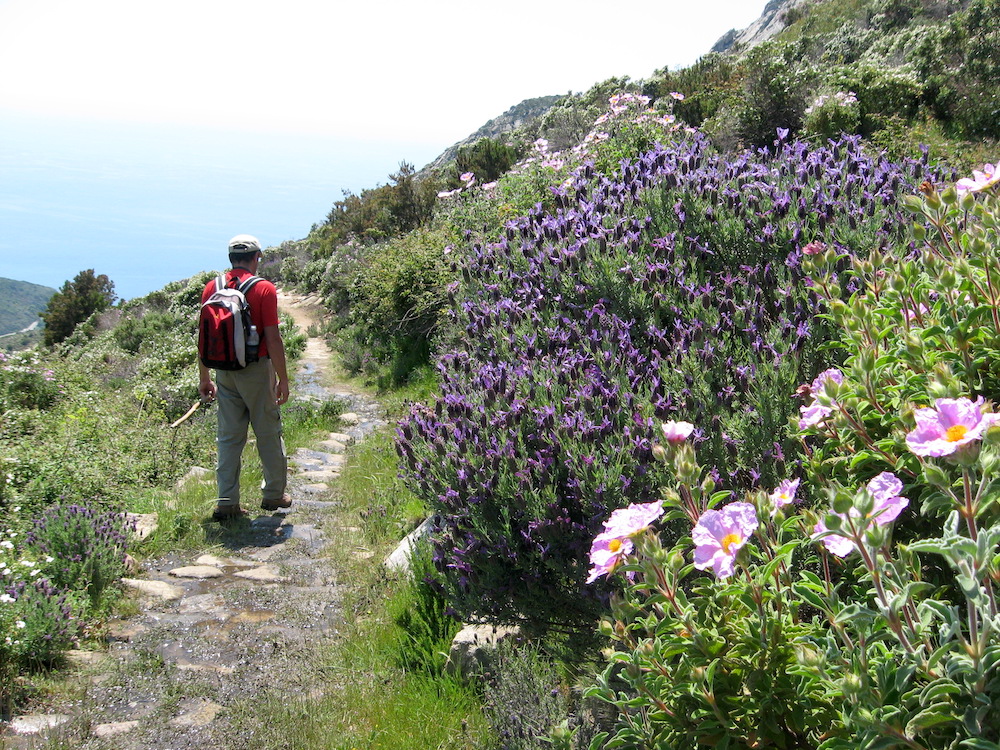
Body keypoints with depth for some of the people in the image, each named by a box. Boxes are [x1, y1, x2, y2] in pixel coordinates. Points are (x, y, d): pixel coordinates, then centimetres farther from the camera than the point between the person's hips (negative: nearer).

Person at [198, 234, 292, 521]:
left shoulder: (211, 288, 2)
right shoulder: (264, 289, -10)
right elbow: (273, 338, -13)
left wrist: (204, 378, 13)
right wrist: (283, 378, -5)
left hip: (224, 371, 4)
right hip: (257, 370, -4)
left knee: (229, 436, 9)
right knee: (268, 433, 10)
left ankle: (227, 503, 7)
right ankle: (274, 494, 21)